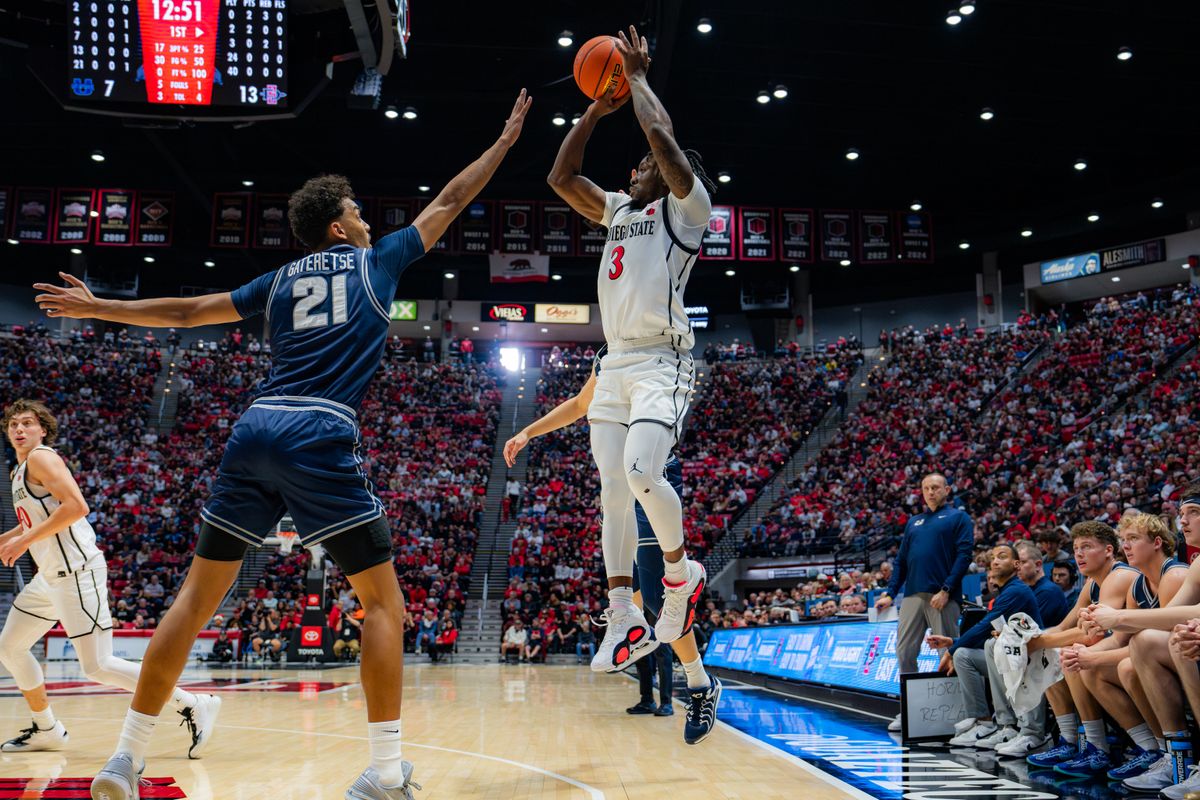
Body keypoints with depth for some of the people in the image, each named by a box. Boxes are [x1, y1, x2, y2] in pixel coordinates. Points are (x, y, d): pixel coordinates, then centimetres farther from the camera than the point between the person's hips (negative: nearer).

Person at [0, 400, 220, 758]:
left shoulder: (41, 457, -8)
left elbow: (76, 506, -22)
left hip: (77, 572, -10)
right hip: (50, 576, 10)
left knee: (98, 666, -14)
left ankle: (194, 706, -13)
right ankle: (46, 730, 30)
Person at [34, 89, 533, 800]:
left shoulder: (280, 280, 23)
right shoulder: (377, 262, 16)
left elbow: (188, 310, 26)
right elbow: (449, 203, 25)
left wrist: (100, 307, 39)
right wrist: (505, 142, 35)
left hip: (255, 429, 5)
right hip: (322, 438, -5)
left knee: (197, 596, 12)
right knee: (384, 602, 4)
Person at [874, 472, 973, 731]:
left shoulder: (958, 517, 5)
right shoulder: (913, 522, 22)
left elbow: (964, 555, -6)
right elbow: (901, 560, 21)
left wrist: (946, 590, -15)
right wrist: (890, 593, 10)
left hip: (942, 597, -5)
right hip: (913, 595, 5)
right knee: (904, 652, 2)